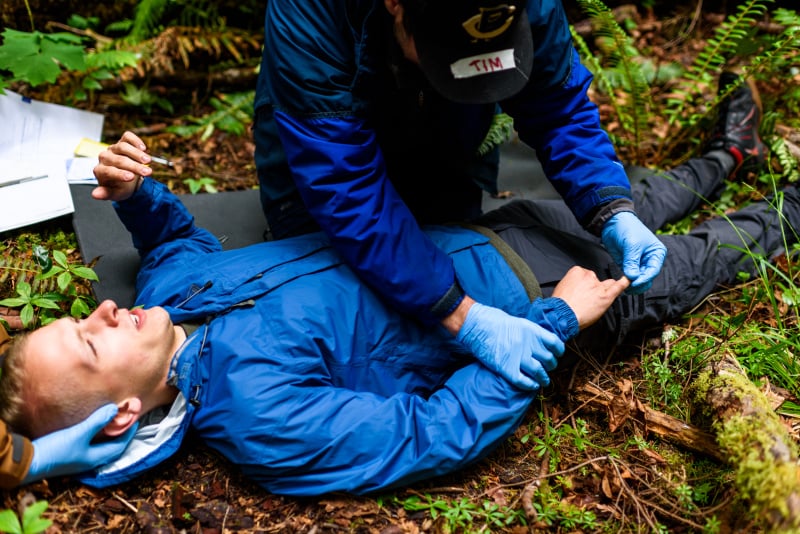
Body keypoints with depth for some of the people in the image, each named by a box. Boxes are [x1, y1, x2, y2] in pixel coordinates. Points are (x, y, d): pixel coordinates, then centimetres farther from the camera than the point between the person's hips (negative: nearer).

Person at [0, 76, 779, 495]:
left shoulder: (167, 287, -12)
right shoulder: (257, 412, -36)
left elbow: (177, 234, 13)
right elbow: (437, 432, -32)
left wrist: (134, 193, -10)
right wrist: (556, 323, -27)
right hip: (533, 294, -6)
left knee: (620, 205, 26)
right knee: (694, 260, 15)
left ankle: (724, 159, 56)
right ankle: (783, 217, 47)